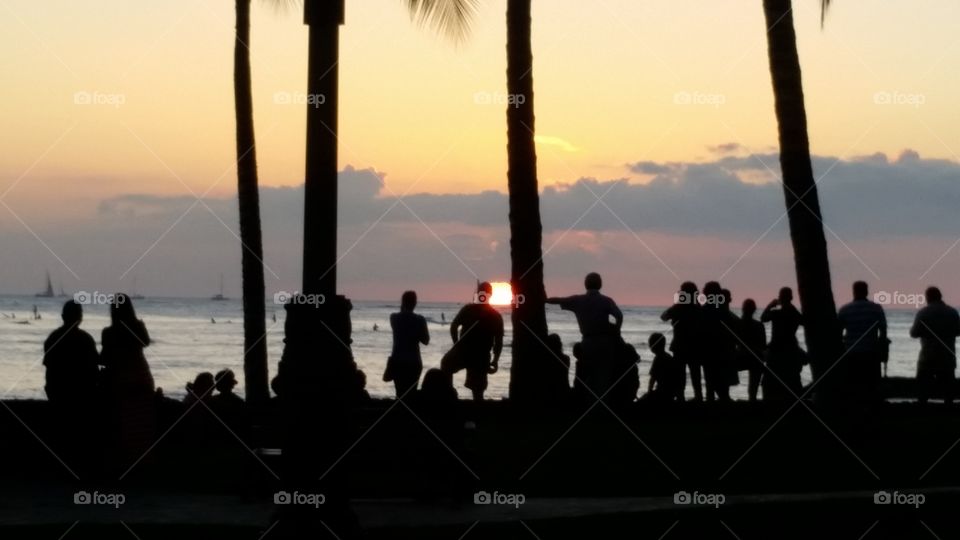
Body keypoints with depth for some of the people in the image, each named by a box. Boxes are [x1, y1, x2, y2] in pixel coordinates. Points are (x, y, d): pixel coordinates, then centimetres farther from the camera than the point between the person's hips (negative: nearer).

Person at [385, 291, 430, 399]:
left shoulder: (394, 318, -2)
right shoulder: (420, 320, -8)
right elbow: (426, 341, 1)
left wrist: (403, 311, 13)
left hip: (397, 361, 1)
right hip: (414, 362, -1)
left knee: (400, 393, 5)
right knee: (411, 393, 6)